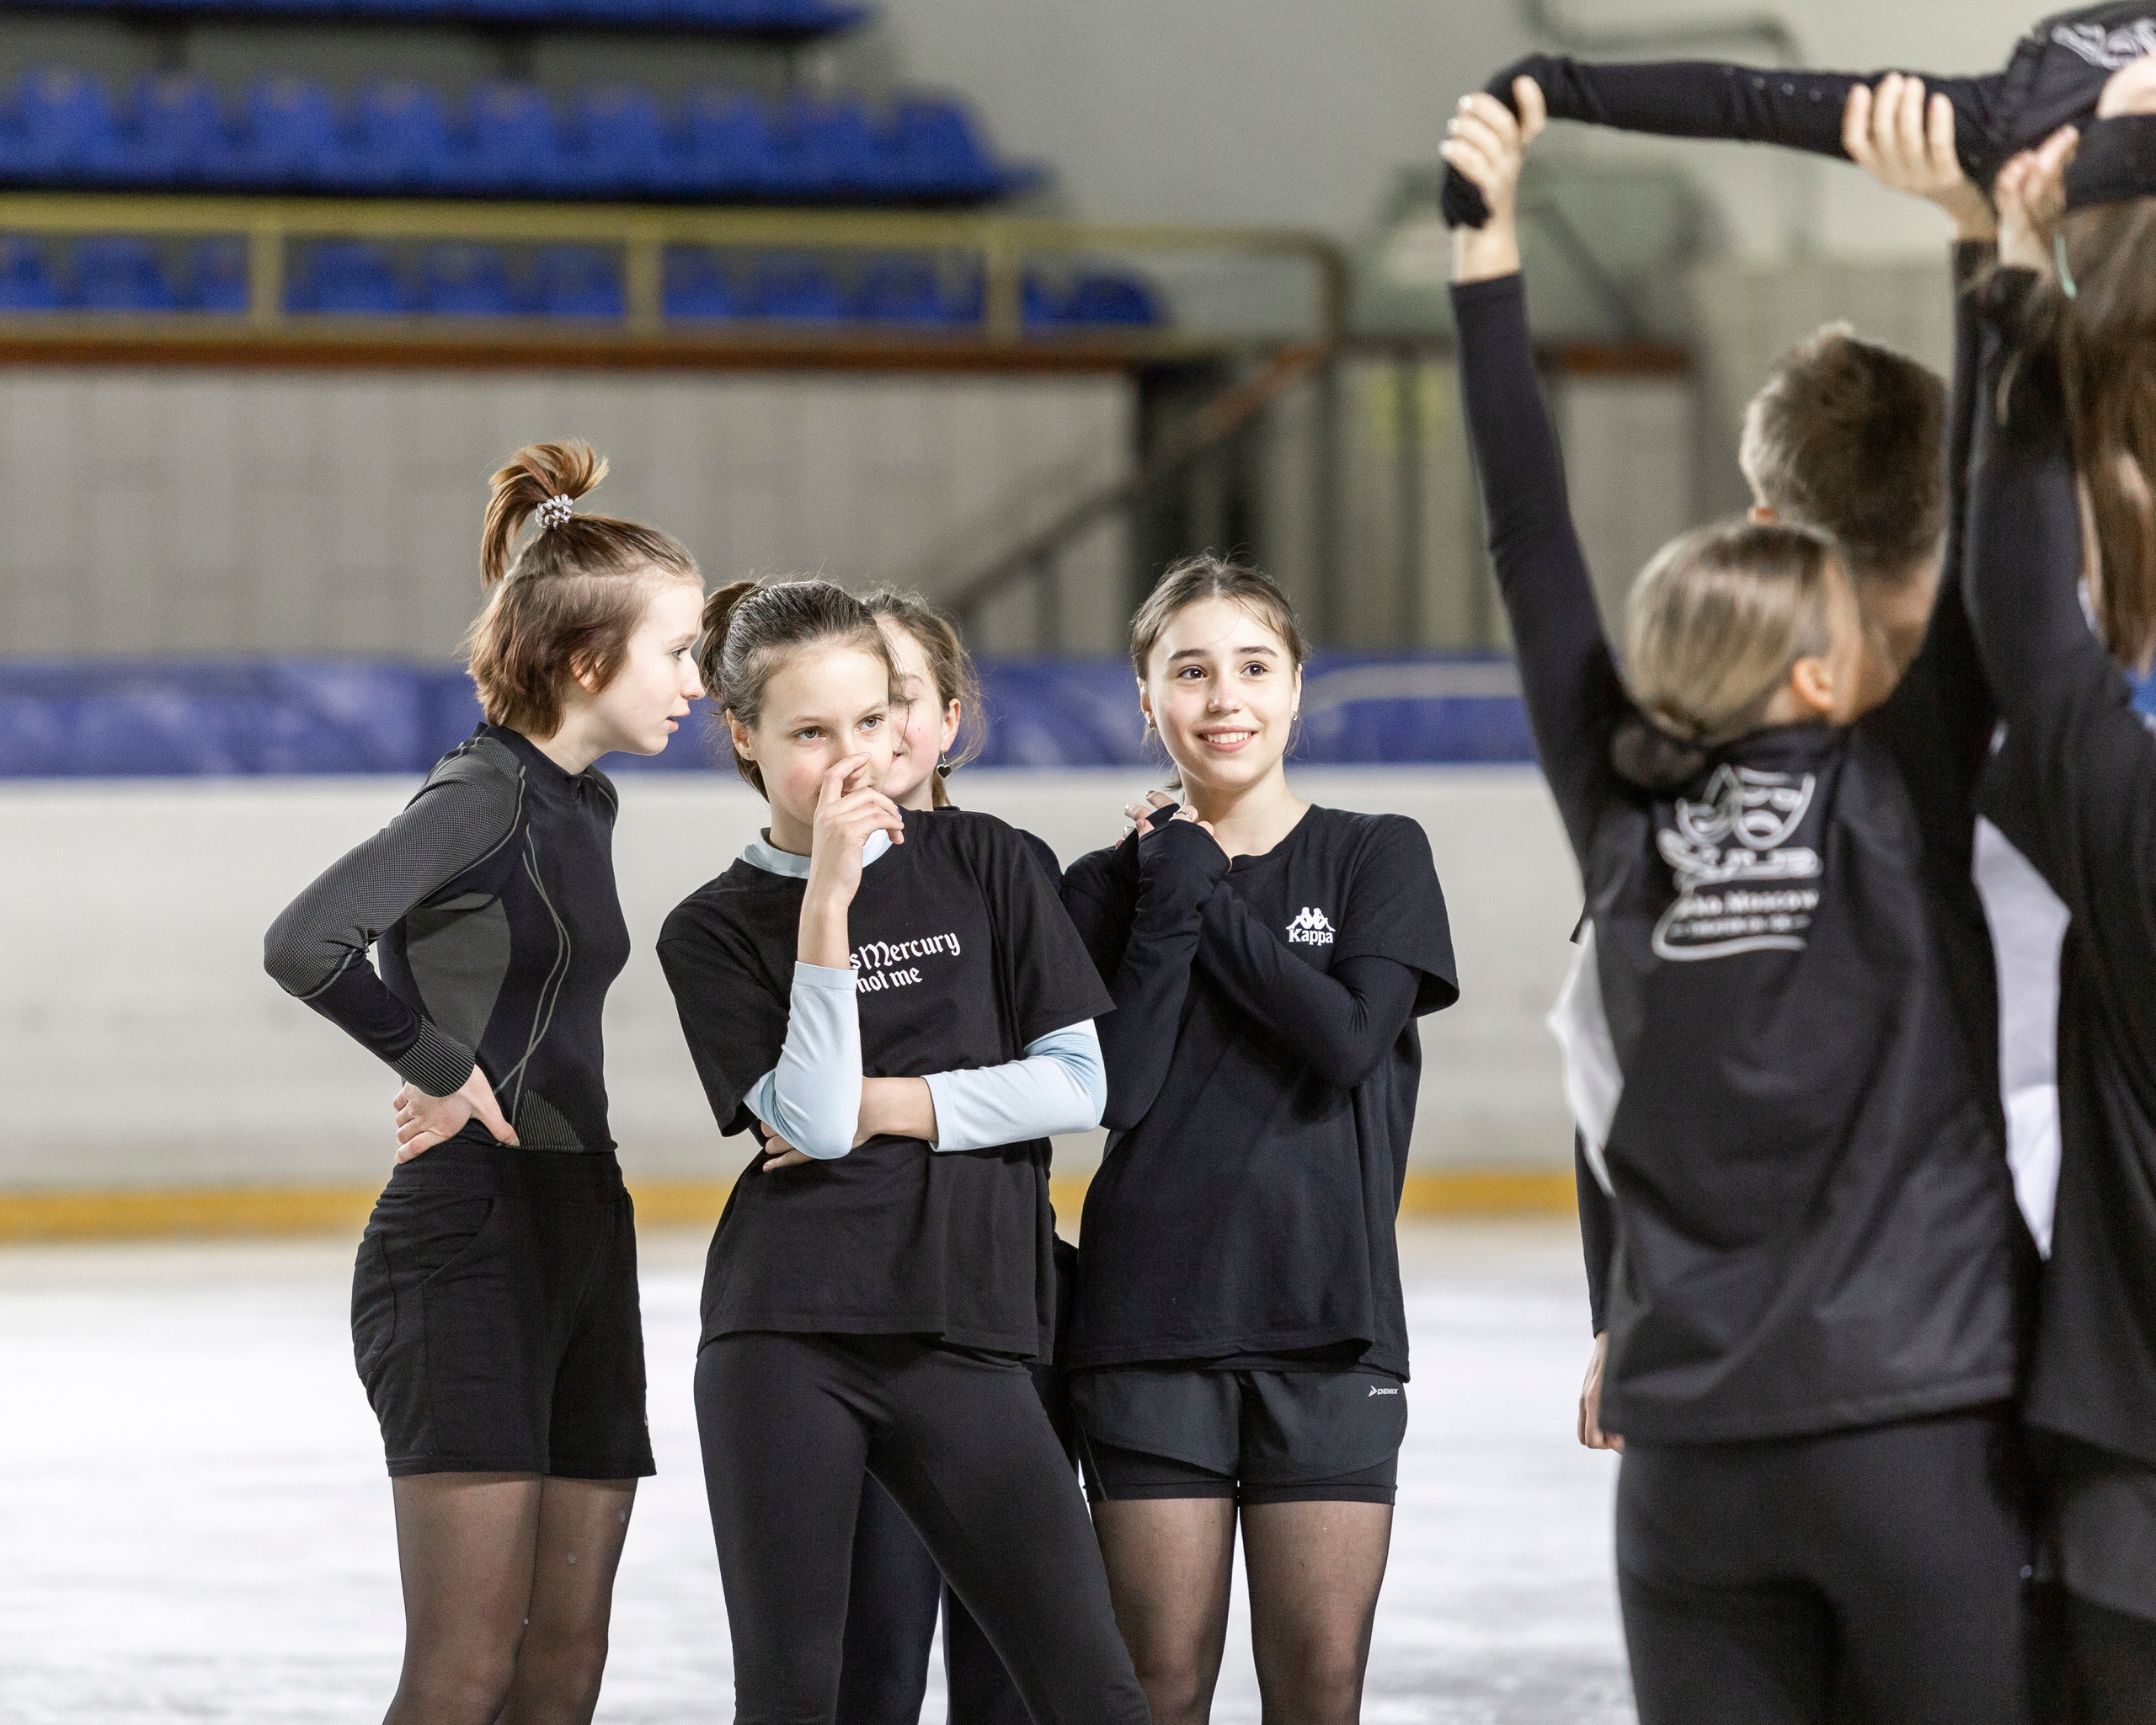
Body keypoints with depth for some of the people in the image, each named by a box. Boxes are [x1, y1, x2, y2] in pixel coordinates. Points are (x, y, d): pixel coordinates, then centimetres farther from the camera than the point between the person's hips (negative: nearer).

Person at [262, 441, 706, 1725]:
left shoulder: (583, 803, 15)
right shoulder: (484, 795, -12)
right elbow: (307, 944, -27)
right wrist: (441, 1069, -15)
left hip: (583, 1233, 9)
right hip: (465, 1242, -9)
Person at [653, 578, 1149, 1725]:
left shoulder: (981, 867, 8)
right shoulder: (715, 931, 4)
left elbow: (1077, 1084, 2)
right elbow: (813, 1122, -10)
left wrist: (885, 1104, -6)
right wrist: (828, 900, -13)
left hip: (963, 1333, 1)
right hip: (787, 1338, -1)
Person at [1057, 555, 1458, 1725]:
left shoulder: (1377, 857, 5)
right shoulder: (1110, 888, 7)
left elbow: (1349, 1037, -11)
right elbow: (1117, 1090, -6)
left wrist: (1209, 893, -6)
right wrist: (1172, 904, -9)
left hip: (1329, 1318, -1)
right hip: (1151, 1320, 1)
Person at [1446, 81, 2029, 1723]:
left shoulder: (1620, 811, 4)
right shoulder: (1898, 802, -4)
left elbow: (1532, 540, 8)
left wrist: (1489, 240, 12)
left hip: (1693, 1451, 4)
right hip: (1917, 1425, -4)